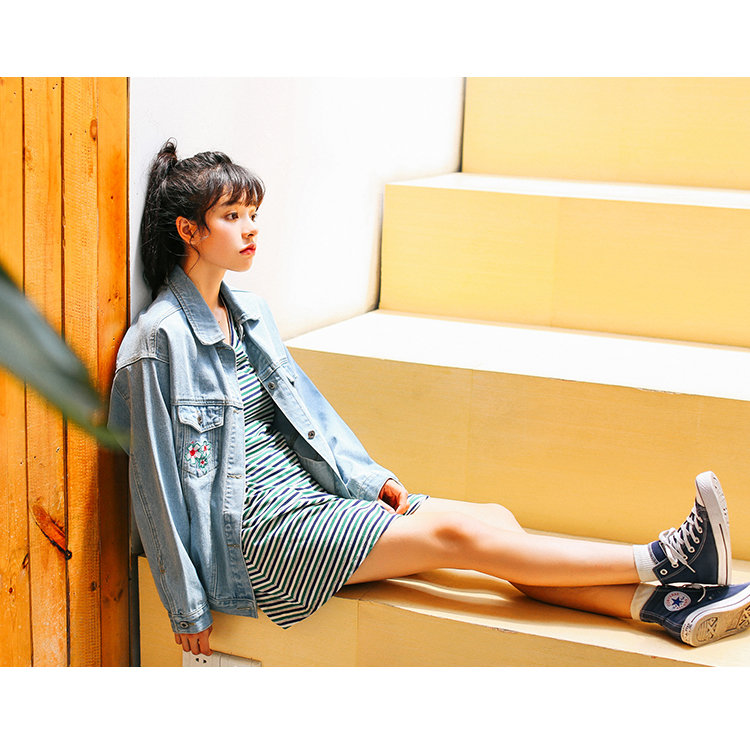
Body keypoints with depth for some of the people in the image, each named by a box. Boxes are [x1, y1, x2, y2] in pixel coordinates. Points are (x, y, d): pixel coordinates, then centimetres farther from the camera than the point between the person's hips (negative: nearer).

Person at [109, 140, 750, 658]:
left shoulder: (248, 313, 10)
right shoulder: (160, 340, -14)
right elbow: (157, 480, -13)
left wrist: (369, 476, 6)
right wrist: (189, 607, -11)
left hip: (308, 491, 8)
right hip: (256, 530, -8)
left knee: (496, 519, -8)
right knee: (455, 533, -18)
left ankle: (665, 606, -14)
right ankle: (665, 562, -16)